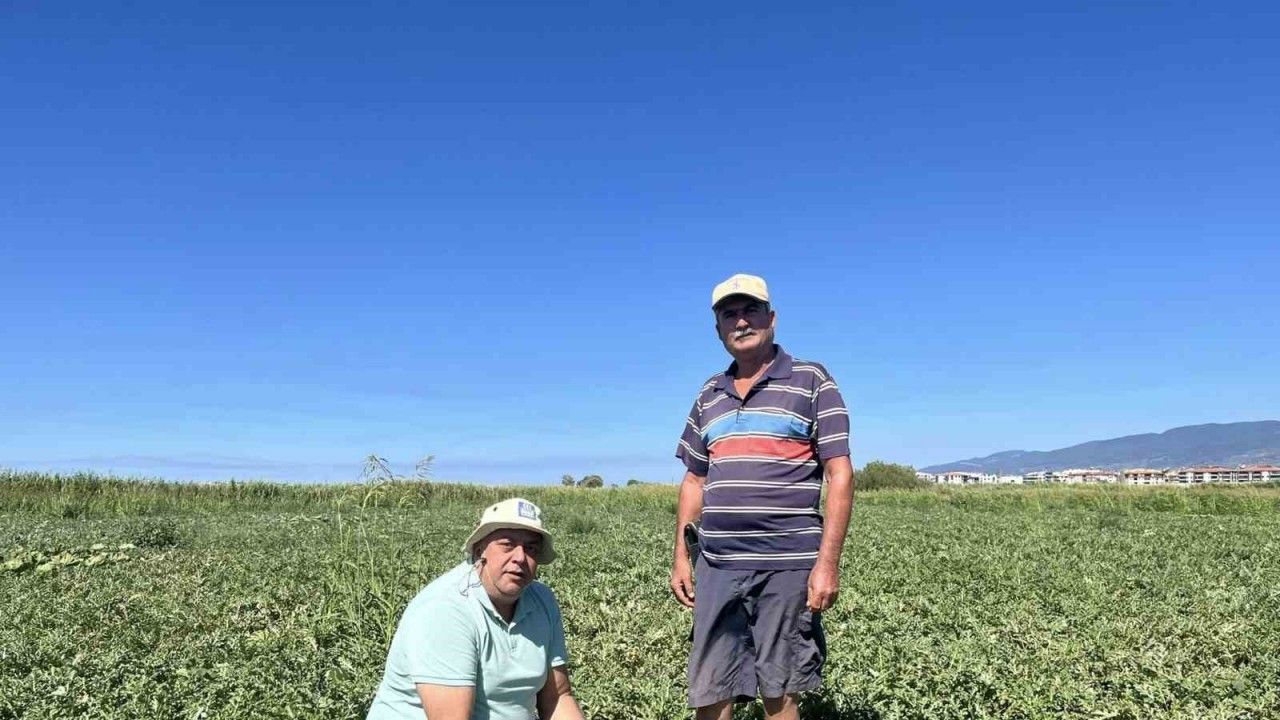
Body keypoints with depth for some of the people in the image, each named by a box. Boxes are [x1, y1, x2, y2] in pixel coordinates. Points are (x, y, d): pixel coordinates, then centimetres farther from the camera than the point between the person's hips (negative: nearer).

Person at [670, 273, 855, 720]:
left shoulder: (812, 382, 0)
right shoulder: (709, 395, 15)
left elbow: (840, 475, -5)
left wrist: (828, 563, -12)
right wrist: (681, 557, 12)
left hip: (787, 564, -4)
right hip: (716, 565, 5)